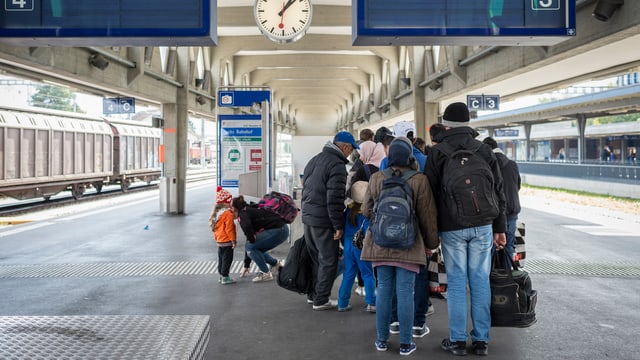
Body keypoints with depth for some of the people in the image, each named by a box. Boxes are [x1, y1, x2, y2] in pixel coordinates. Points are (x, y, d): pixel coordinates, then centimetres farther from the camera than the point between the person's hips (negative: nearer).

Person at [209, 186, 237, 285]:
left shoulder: (216, 213, 8)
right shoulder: (228, 214, -20)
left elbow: (214, 227, 16)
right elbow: (229, 229, -22)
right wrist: (233, 240, -16)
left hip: (219, 240, 9)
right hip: (227, 241, -9)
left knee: (221, 258, 18)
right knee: (227, 258, -2)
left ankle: (221, 275, 26)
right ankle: (225, 277, 1)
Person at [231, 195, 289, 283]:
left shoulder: (243, 213, -3)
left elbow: (247, 227, -30)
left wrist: (252, 240, -8)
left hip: (277, 230, -9)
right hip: (282, 230, 9)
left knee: (250, 247, -2)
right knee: (255, 249, 15)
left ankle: (266, 273, 2)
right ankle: (276, 264, 27)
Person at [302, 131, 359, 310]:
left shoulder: (314, 160, 14)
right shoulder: (337, 165, -16)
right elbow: (335, 199, -20)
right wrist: (338, 226, -15)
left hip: (308, 217, 9)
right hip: (324, 222, -9)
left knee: (315, 258, 20)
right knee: (328, 261, 3)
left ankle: (313, 294, 29)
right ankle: (321, 300, 9)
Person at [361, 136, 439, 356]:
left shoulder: (376, 179, -1)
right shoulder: (419, 181, -9)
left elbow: (366, 211, 6)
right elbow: (427, 217, -4)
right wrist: (431, 243, 9)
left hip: (381, 245, 3)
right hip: (409, 246, -3)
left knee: (384, 290, 11)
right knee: (405, 293, 2)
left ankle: (382, 339, 19)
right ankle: (405, 343, 10)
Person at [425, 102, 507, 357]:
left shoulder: (437, 153, -1)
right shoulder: (485, 151, 7)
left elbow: (430, 193, -2)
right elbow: (497, 191, 8)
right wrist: (499, 228, 12)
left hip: (452, 227, -2)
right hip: (482, 226, 2)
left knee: (456, 282, 3)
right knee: (480, 281, 6)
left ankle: (457, 340, 8)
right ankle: (481, 340, 11)